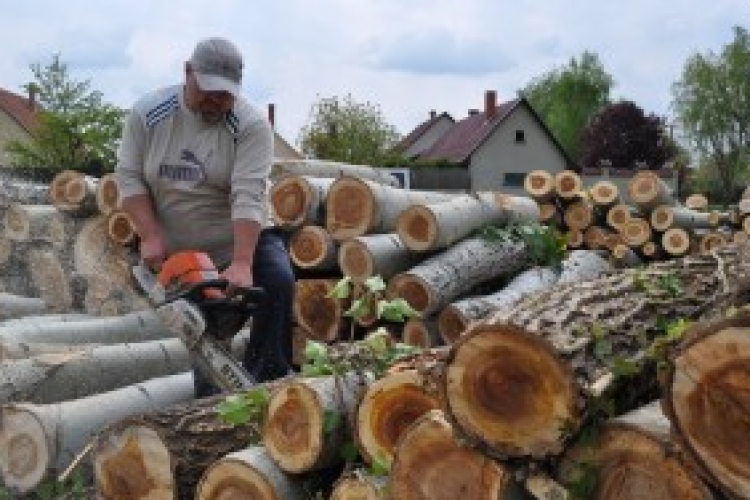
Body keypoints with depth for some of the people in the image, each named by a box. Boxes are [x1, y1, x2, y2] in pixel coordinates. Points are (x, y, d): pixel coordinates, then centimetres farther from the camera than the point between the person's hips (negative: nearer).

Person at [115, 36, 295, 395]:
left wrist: (241, 265, -38)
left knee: (279, 281, -28)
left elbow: (248, 197, -28)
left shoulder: (252, 125, -18)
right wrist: (151, 237, -20)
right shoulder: (148, 113, -8)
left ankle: (267, 383, -18)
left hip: (243, 240, -2)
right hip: (178, 252, 2)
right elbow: (129, 177, -7)